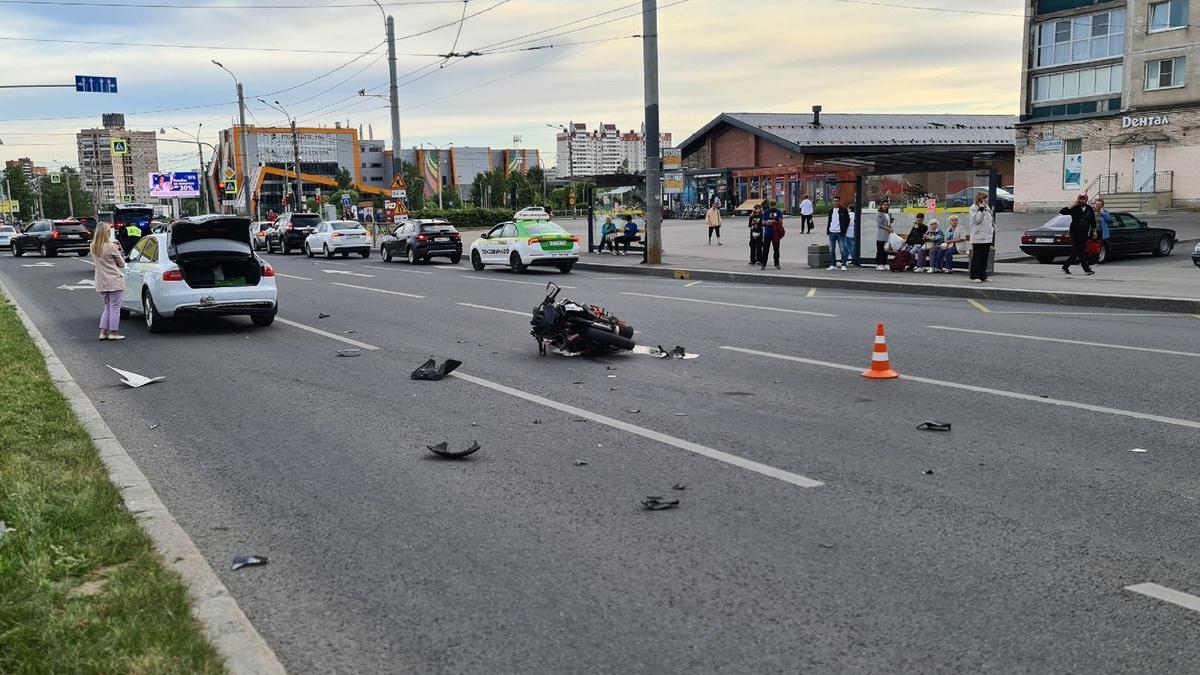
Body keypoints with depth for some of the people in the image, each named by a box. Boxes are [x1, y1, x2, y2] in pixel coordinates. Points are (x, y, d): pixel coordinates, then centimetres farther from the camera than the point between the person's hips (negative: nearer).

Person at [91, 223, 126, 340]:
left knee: (107, 307, 16)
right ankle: (113, 333, 5)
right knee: (115, 307, 2)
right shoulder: (111, 247, -14)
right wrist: (119, 251, 9)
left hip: (101, 282, 6)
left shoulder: (93, 247, 4)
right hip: (114, 281, -6)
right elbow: (121, 263, -6)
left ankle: (103, 332, 13)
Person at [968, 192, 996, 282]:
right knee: (977, 257, -5)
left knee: (985, 257, 10)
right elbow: (977, 220, -19)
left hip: (987, 237, 8)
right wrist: (981, 210, -20)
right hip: (978, 238, -7)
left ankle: (983, 276, 16)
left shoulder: (987, 207, 15)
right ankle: (974, 277, -1)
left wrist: (992, 230, 18)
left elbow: (991, 220, 22)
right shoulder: (974, 208, -7)